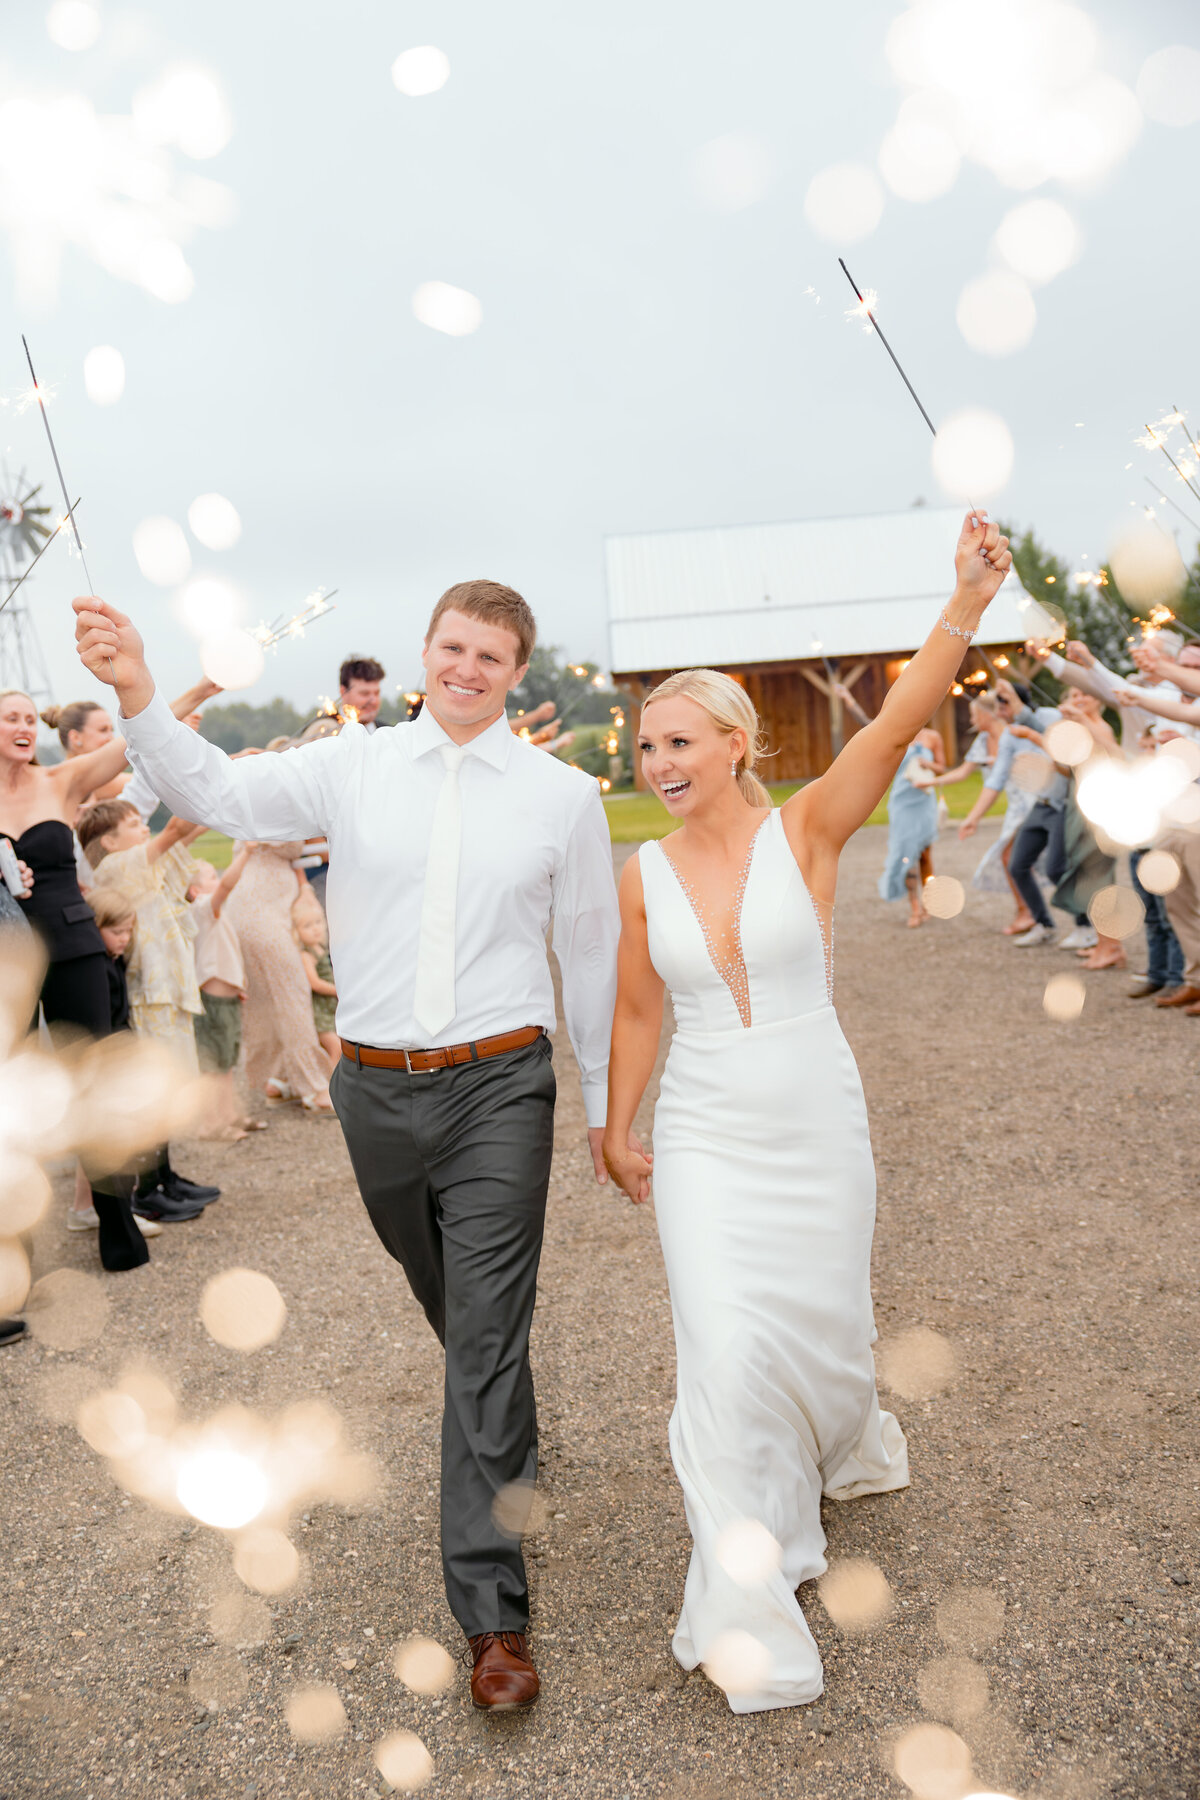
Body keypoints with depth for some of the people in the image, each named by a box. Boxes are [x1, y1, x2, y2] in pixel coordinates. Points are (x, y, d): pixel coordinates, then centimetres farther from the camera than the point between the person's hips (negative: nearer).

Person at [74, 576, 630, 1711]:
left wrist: (606, 1099, 11)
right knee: (450, 1312, 22)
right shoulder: (353, 766, 2)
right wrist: (138, 696, -26)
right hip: (376, 1089, 3)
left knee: (487, 1337, -3)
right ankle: (514, 1456, 51)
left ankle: (491, 1606, 9)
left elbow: (591, 953, 6)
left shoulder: (563, 795, 0)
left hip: (498, 1086, -2)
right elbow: (222, 796, -8)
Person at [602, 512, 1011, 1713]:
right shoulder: (643, 875, -2)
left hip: (816, 1122, -1)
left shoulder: (804, 831, -10)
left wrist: (966, 605, -37)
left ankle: (841, 1445, 53)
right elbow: (637, 1011, 7)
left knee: (821, 1328, 15)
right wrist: (617, 1128, 11)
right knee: (724, 1352, -4)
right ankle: (748, 1602, 14)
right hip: (703, 1134, 1)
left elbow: (896, 725, -25)